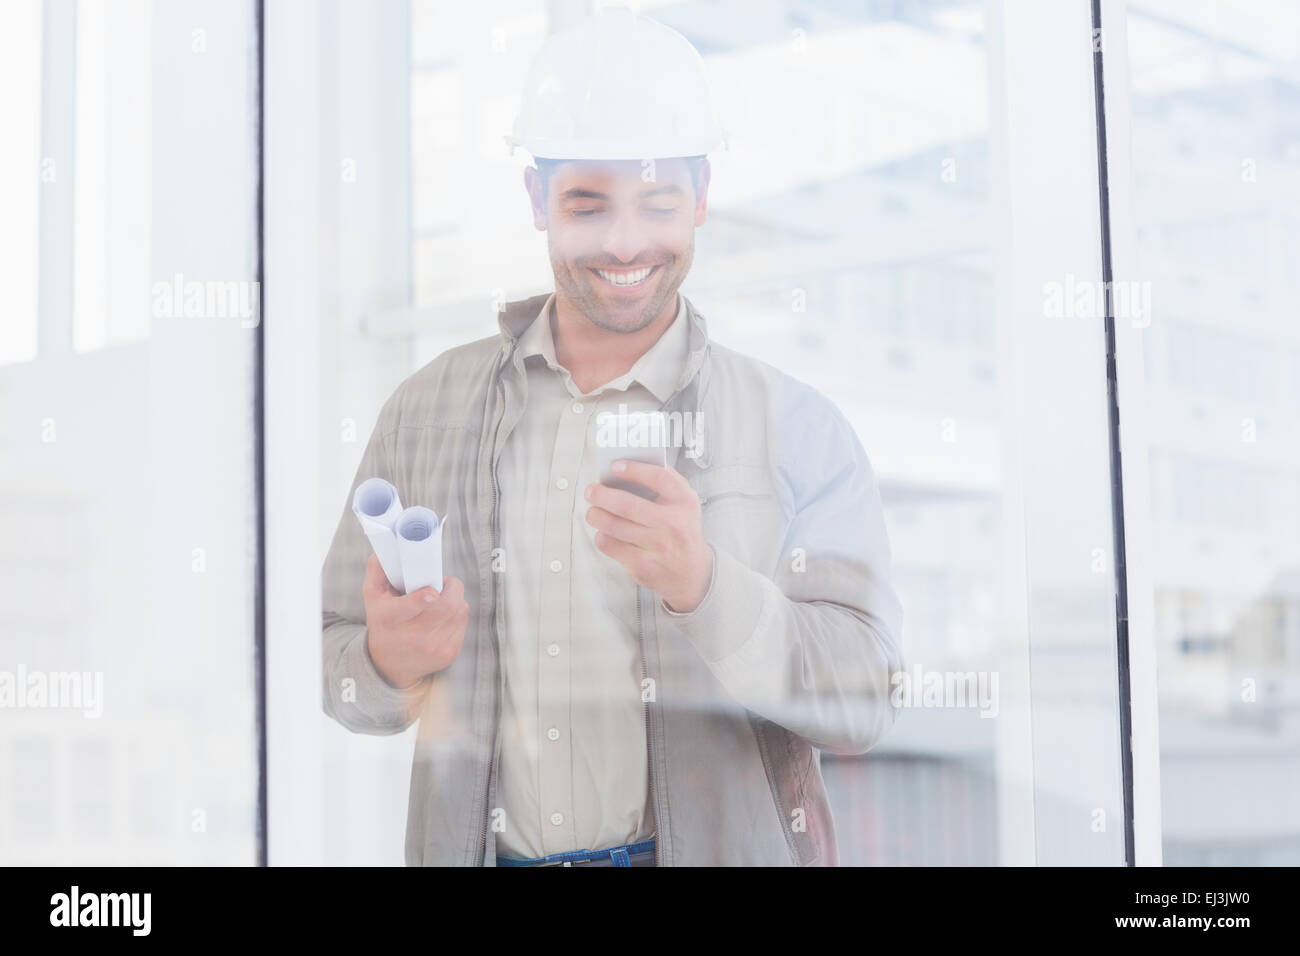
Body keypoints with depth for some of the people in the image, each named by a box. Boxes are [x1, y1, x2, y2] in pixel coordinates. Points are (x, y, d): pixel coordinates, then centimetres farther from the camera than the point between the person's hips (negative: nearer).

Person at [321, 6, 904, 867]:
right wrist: (390, 666, -13)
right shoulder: (430, 410, 7)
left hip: (718, 847, -2)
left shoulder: (794, 426, 1)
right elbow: (336, 666, 8)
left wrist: (703, 587, -22)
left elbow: (864, 704, -8)